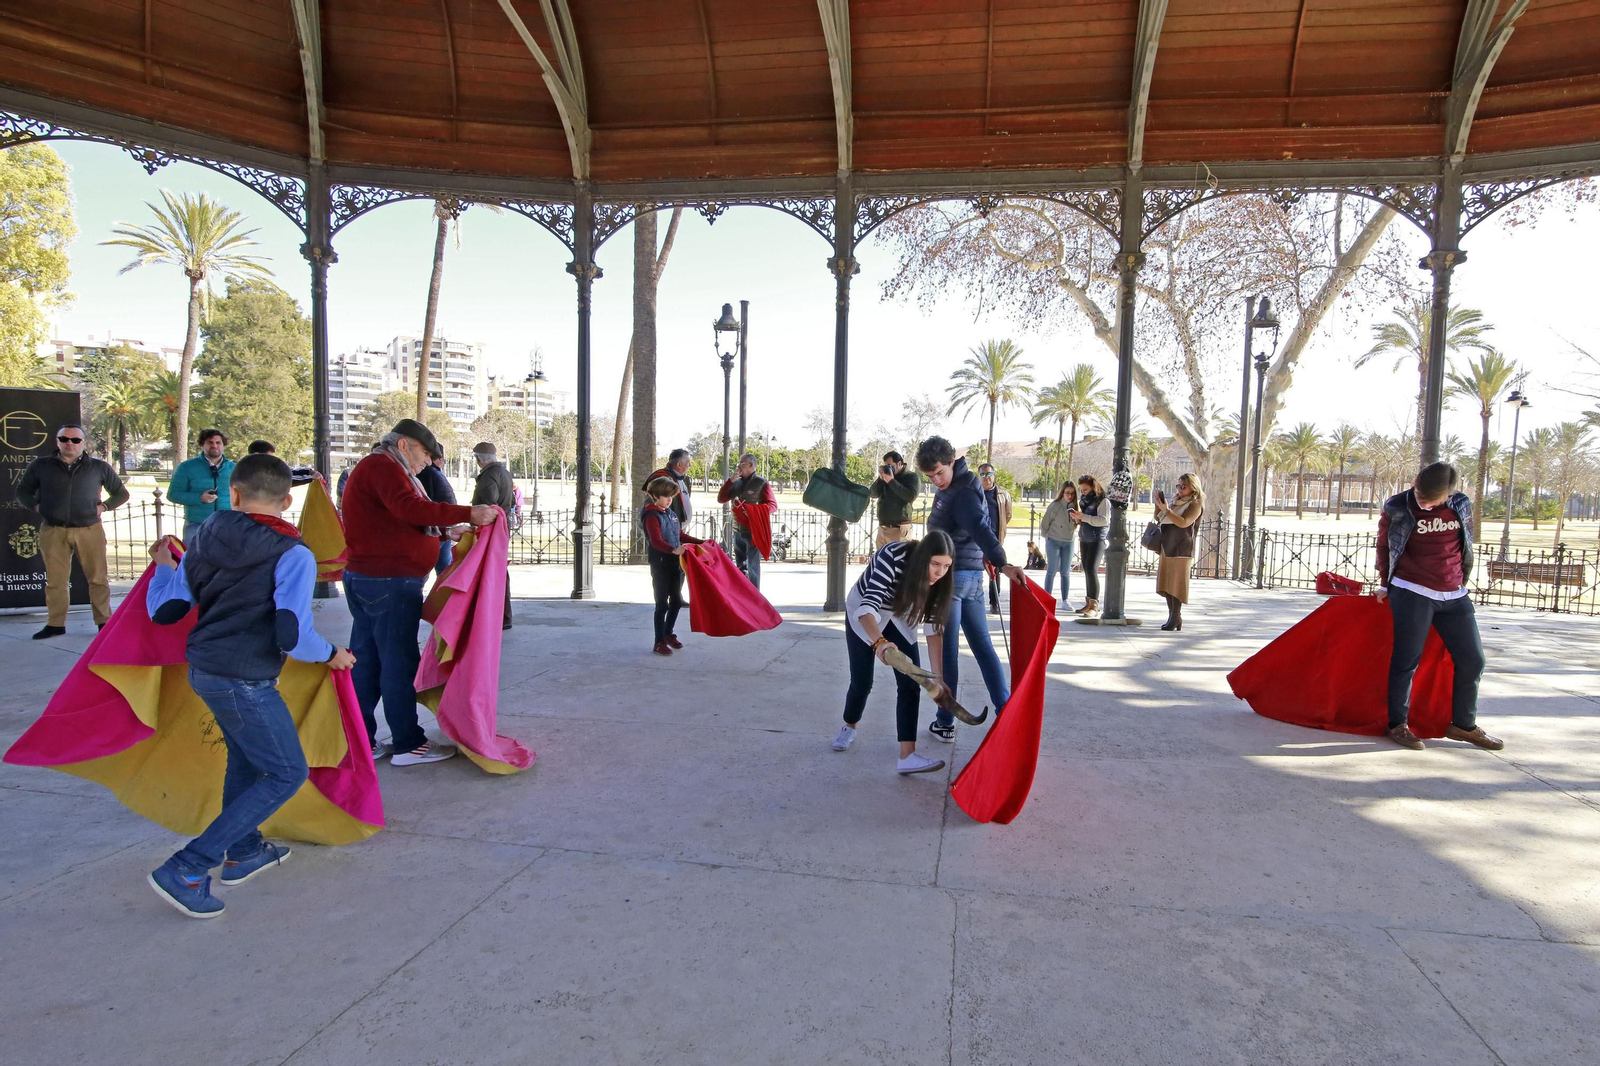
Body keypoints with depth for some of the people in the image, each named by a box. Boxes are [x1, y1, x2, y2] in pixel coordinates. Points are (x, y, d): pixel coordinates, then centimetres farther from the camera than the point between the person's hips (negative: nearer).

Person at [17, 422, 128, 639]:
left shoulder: (99, 467, 5)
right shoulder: (40, 465, 5)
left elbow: (121, 493, 14)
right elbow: (22, 492, 18)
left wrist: (104, 506, -1)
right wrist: (37, 507, 2)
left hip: (89, 531, -1)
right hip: (52, 532, 1)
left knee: (98, 578, 2)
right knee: (55, 580, 5)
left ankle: (104, 621, 10)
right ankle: (55, 624, 13)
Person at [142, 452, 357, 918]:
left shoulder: (204, 539, 3)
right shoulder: (292, 554, -17)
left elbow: (165, 610, 9)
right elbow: (293, 636, -23)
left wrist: (163, 563, 26)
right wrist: (332, 654, -4)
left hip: (203, 669, 8)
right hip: (244, 681, -8)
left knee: (246, 756, 27)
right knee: (286, 773, 4)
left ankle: (243, 851, 40)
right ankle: (187, 869, 1)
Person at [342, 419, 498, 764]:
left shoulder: (373, 467, 22)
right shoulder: (383, 466, -12)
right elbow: (410, 509, -29)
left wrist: (447, 530, 16)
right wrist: (468, 514, -32)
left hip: (365, 578, 11)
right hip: (390, 582, -11)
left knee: (366, 660, 13)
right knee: (399, 662, -4)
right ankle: (408, 744, 4)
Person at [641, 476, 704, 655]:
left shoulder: (672, 514, 13)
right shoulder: (652, 516, -12)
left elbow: (681, 536, 23)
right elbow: (656, 541, -25)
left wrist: (701, 542, 18)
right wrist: (673, 550, -41)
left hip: (676, 563, 8)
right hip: (660, 565, -8)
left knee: (677, 600, 16)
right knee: (662, 604, -3)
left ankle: (668, 633, 33)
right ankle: (659, 642, 5)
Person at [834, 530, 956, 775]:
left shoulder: (938, 578, -22)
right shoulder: (892, 557, -38)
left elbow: (933, 626, -17)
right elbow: (868, 608, -45)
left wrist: (937, 676, -23)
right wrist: (880, 642, -63)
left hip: (898, 617, 4)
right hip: (862, 614, -4)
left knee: (911, 682, -10)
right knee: (862, 680, 1)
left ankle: (907, 756, -9)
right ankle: (849, 727, 32)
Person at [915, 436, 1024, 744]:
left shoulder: (963, 493, -17)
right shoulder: (948, 487, 13)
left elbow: (980, 528, -33)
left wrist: (1001, 563, -44)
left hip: (951, 576, -10)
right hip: (971, 576, 10)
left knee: (946, 652, 0)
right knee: (983, 647, 8)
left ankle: (945, 723, 8)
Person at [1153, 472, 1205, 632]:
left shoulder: (1195, 504, -3)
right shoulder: (1176, 502, 20)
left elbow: (1184, 522, -19)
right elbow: (1158, 518, 23)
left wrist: (1166, 510, -26)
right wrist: (1158, 502, 8)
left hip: (1181, 550, -8)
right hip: (1167, 548, 8)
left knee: (1177, 584, -8)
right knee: (1166, 584, 7)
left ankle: (1176, 618, -6)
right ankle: (1172, 617, 12)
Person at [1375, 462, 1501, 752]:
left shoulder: (1461, 505, 4)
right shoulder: (1397, 508, -6)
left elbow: (1466, 547, 17)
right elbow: (1383, 546, 6)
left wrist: (1461, 583, 18)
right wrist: (1385, 584, 8)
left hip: (1455, 596, 5)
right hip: (1412, 593, -4)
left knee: (1472, 659, 7)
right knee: (1407, 660, -2)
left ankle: (1463, 724, 22)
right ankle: (1398, 725, 8)